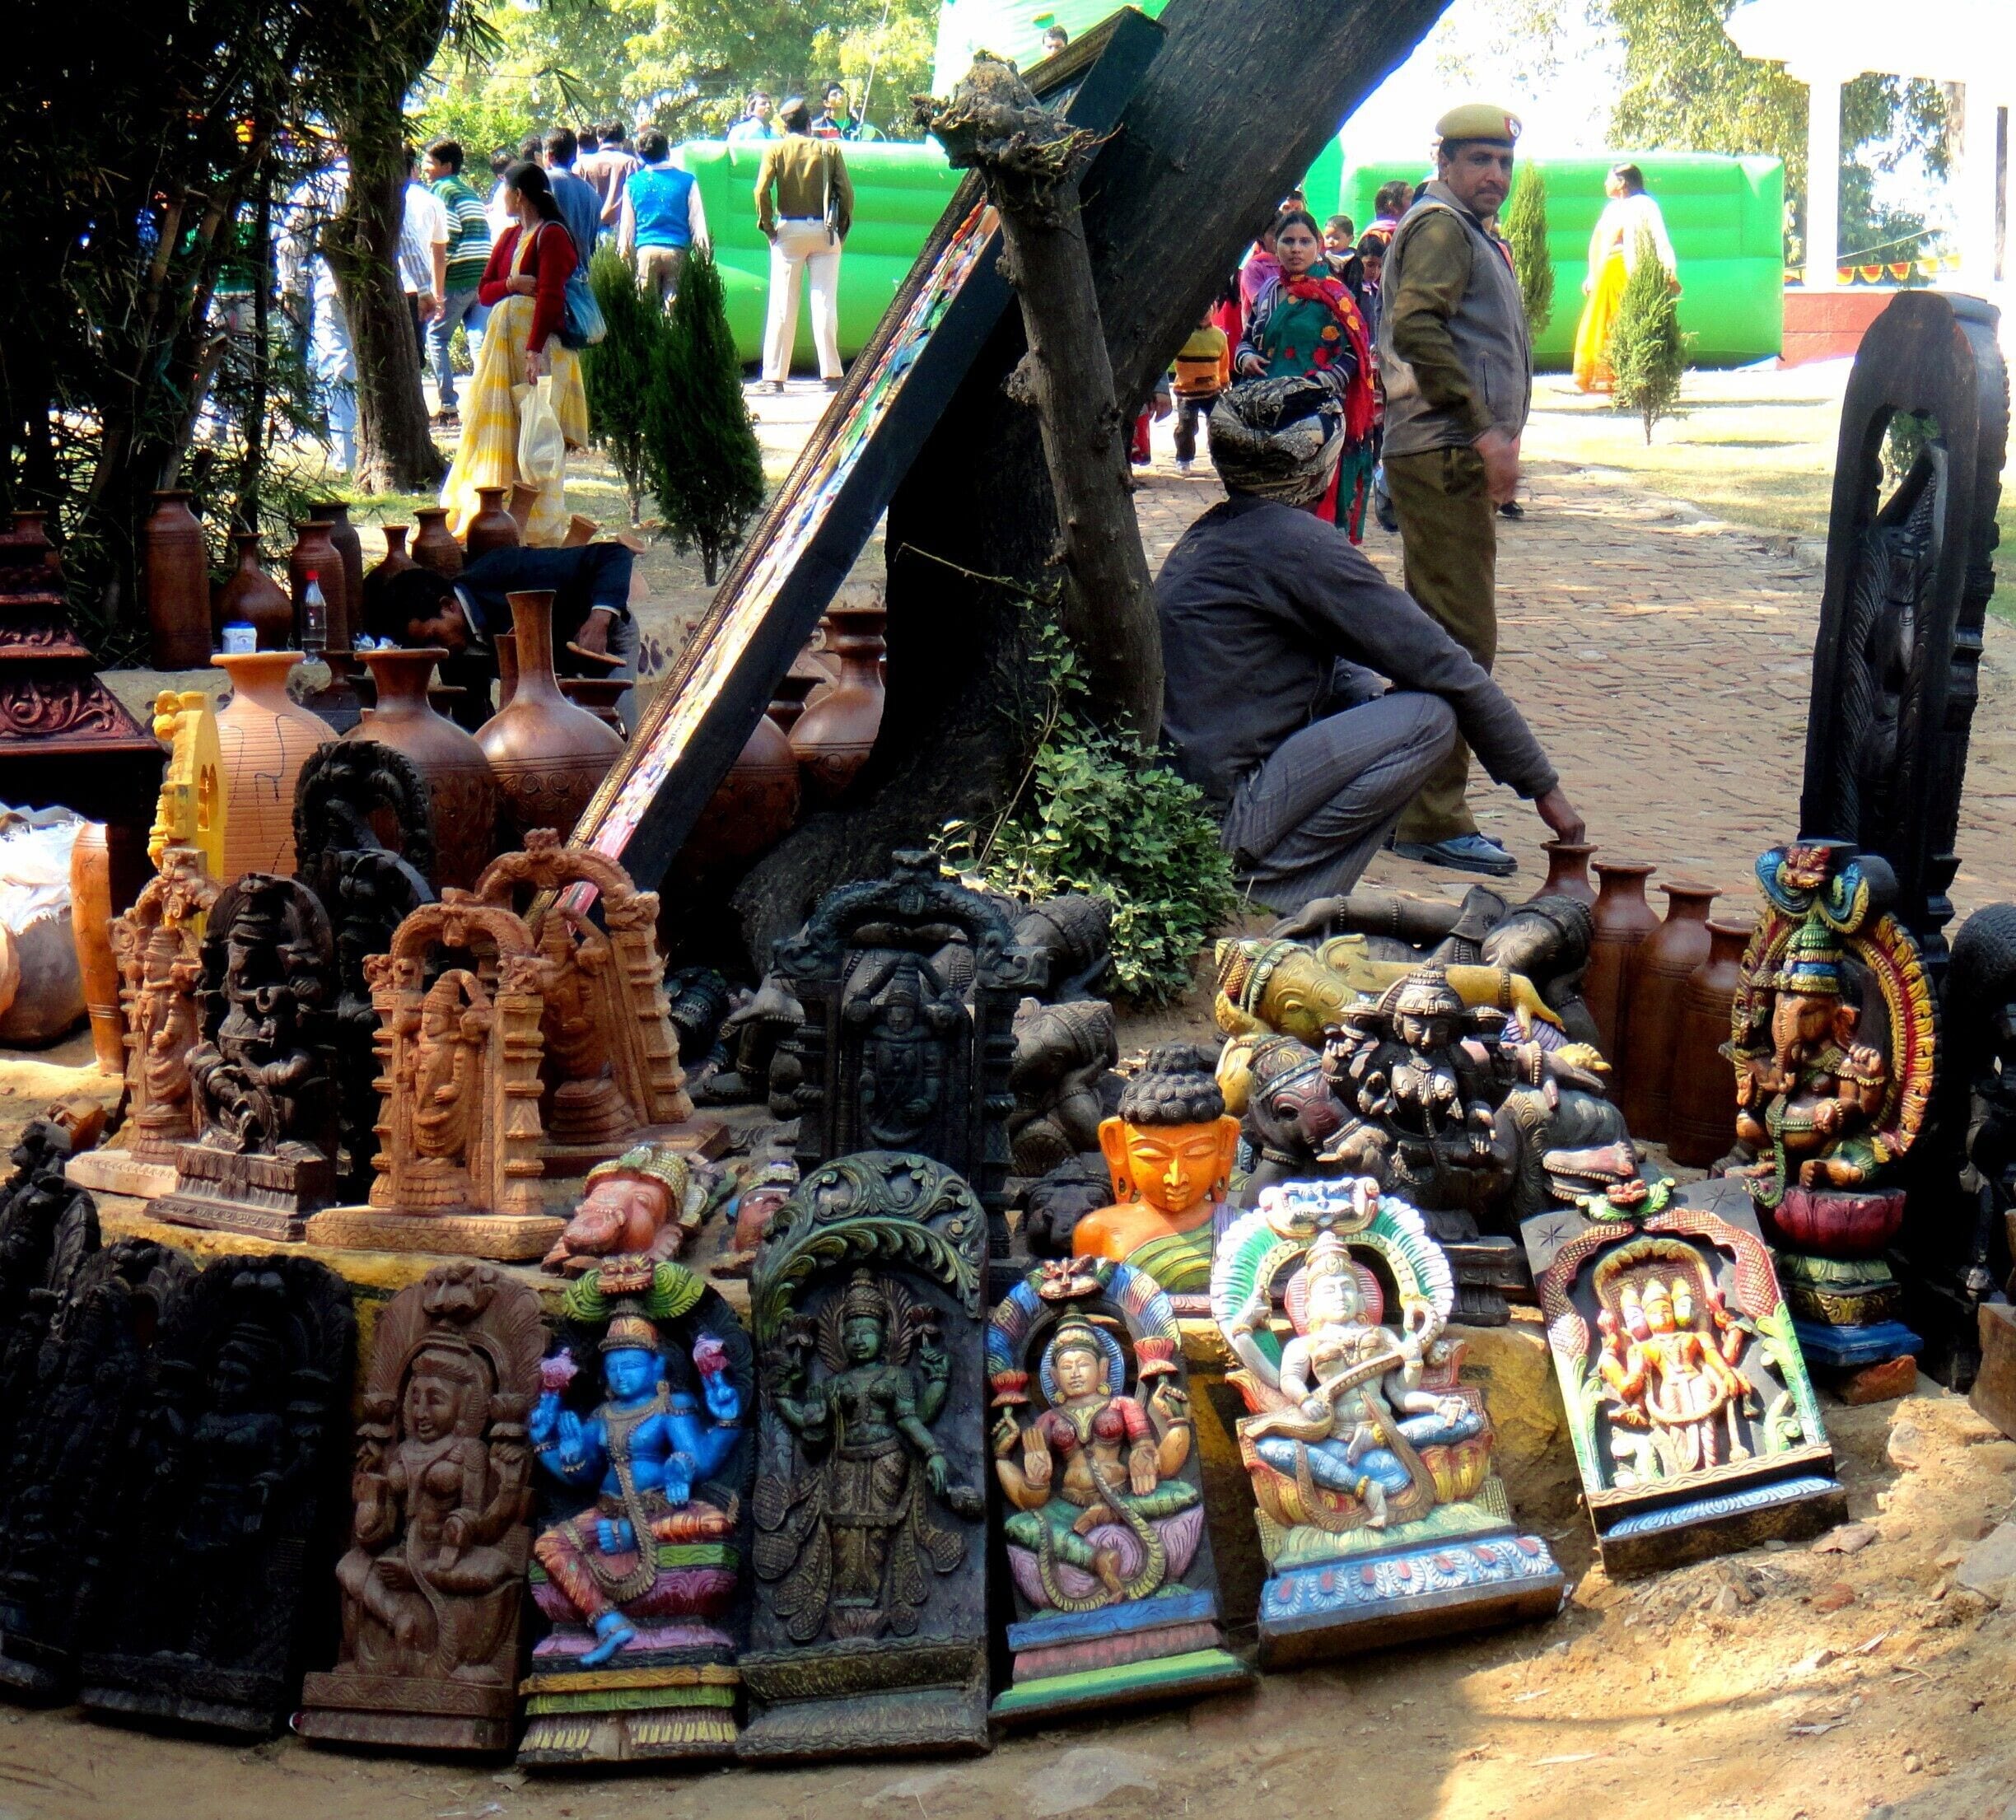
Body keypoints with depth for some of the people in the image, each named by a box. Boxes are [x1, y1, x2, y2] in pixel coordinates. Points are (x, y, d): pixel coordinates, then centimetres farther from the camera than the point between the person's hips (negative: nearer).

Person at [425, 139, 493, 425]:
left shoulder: (443, 191, -5)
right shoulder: (471, 193, 20)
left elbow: (444, 240, -13)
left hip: (457, 280, -7)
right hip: (483, 278, 7)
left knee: (436, 338, 7)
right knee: (479, 341, 3)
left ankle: (448, 405, 2)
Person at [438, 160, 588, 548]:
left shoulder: (552, 235, -9)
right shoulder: (510, 236, 17)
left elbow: (550, 296, -19)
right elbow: (484, 291, 15)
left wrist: (534, 351, -28)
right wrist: (512, 284, -7)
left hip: (539, 341, -8)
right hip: (503, 337, 8)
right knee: (498, 428, 7)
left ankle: (539, 527, -2)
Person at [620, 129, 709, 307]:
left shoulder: (632, 183, 8)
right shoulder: (686, 180, 5)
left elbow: (627, 226, 11)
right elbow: (697, 224, 5)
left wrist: (625, 253, 18)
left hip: (645, 252, 1)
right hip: (676, 252, -1)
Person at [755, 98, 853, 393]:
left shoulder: (775, 148, 1)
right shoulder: (829, 149, 3)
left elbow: (762, 190, -10)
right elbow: (846, 192, -3)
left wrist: (767, 225, -1)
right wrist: (841, 229, 6)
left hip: (789, 228, 0)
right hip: (824, 230, 0)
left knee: (782, 304, 1)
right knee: (825, 302, 0)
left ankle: (774, 376, 0)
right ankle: (831, 374, -3)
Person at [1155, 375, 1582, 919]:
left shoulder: (1209, 531, 14)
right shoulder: (1297, 542, -13)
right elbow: (1443, 666, -8)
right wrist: (1544, 786, -2)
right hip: (1221, 813, -9)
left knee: (1360, 686, 21)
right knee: (1430, 715, -9)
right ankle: (1273, 899, -8)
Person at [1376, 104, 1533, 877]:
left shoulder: (1468, 233, 24)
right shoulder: (1441, 226, -8)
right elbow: (1417, 326, -23)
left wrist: (1495, 438, 19)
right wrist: (1485, 429, -25)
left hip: (1455, 459, 11)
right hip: (1445, 458, -11)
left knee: (1440, 638, 15)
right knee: (1460, 641, -11)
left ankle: (1424, 810, 22)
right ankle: (1433, 821, -9)